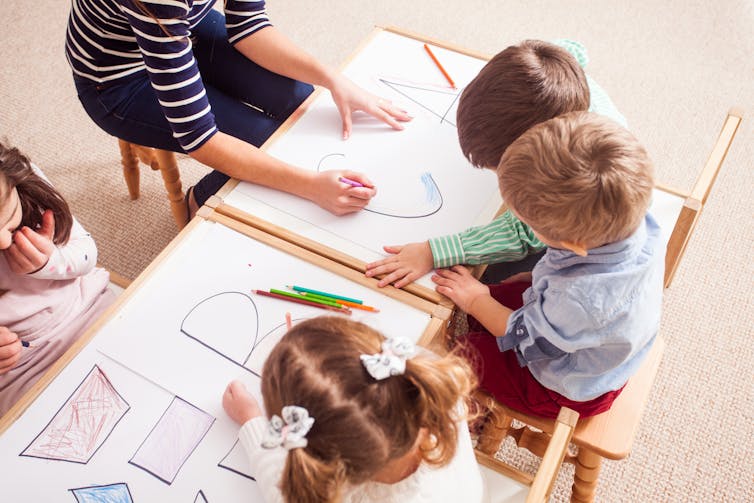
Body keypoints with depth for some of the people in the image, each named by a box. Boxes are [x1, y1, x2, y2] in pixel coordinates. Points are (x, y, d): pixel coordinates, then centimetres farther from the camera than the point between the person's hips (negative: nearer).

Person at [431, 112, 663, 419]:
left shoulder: (580, 299, -48)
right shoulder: (637, 221, -29)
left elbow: (524, 334, -23)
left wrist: (476, 301, -7)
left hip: (568, 391, -7)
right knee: (491, 295, 16)